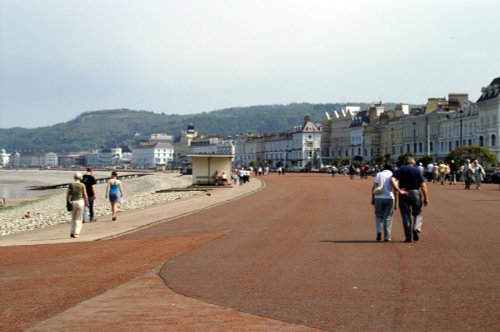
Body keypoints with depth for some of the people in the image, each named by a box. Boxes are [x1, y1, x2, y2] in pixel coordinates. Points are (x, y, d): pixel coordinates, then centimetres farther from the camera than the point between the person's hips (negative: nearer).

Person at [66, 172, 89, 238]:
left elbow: (68, 194, 0)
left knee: (73, 218, 17)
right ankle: (76, 233, 1)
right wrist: (87, 203, 10)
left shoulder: (71, 184, 0)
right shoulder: (82, 185, -3)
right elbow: (85, 196, -1)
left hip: (73, 202, 2)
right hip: (80, 201, -2)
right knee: (78, 218, 5)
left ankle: (72, 232, 9)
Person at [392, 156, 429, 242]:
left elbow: (392, 180, -12)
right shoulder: (417, 170, 0)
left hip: (403, 194, 2)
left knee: (406, 215, 8)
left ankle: (408, 237, 7)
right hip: (415, 192, -2)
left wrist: (399, 190, -15)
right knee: (418, 213, 14)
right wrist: (426, 198, -1)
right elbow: (423, 185, -5)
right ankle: (416, 228, -10)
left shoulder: (400, 170, 6)